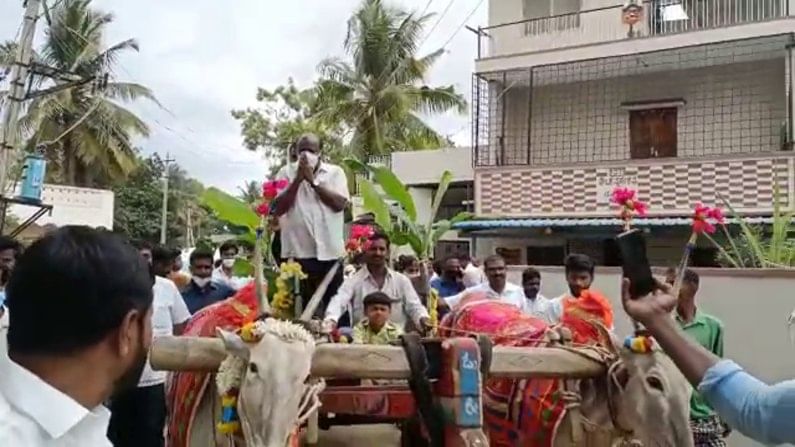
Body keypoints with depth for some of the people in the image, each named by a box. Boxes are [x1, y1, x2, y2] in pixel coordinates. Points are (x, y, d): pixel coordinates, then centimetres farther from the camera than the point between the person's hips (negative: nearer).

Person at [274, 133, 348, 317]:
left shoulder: (335, 172, 6)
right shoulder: (286, 174, 7)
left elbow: (340, 203, -8)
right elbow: (279, 208, -3)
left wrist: (313, 180, -10)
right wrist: (298, 179, -8)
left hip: (330, 250, 0)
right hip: (299, 250, 0)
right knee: (304, 304, 4)